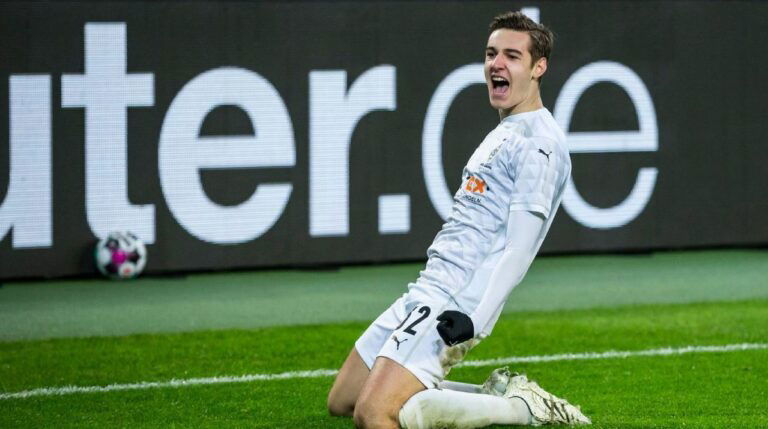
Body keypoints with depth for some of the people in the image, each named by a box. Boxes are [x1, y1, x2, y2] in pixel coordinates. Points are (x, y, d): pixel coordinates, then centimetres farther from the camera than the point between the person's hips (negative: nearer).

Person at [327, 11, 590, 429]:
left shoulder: (539, 143, -12)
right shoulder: (504, 132, 20)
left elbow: (518, 249, -19)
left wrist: (474, 321, -27)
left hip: (450, 303, -10)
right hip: (426, 290, 10)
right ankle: (494, 395, 11)